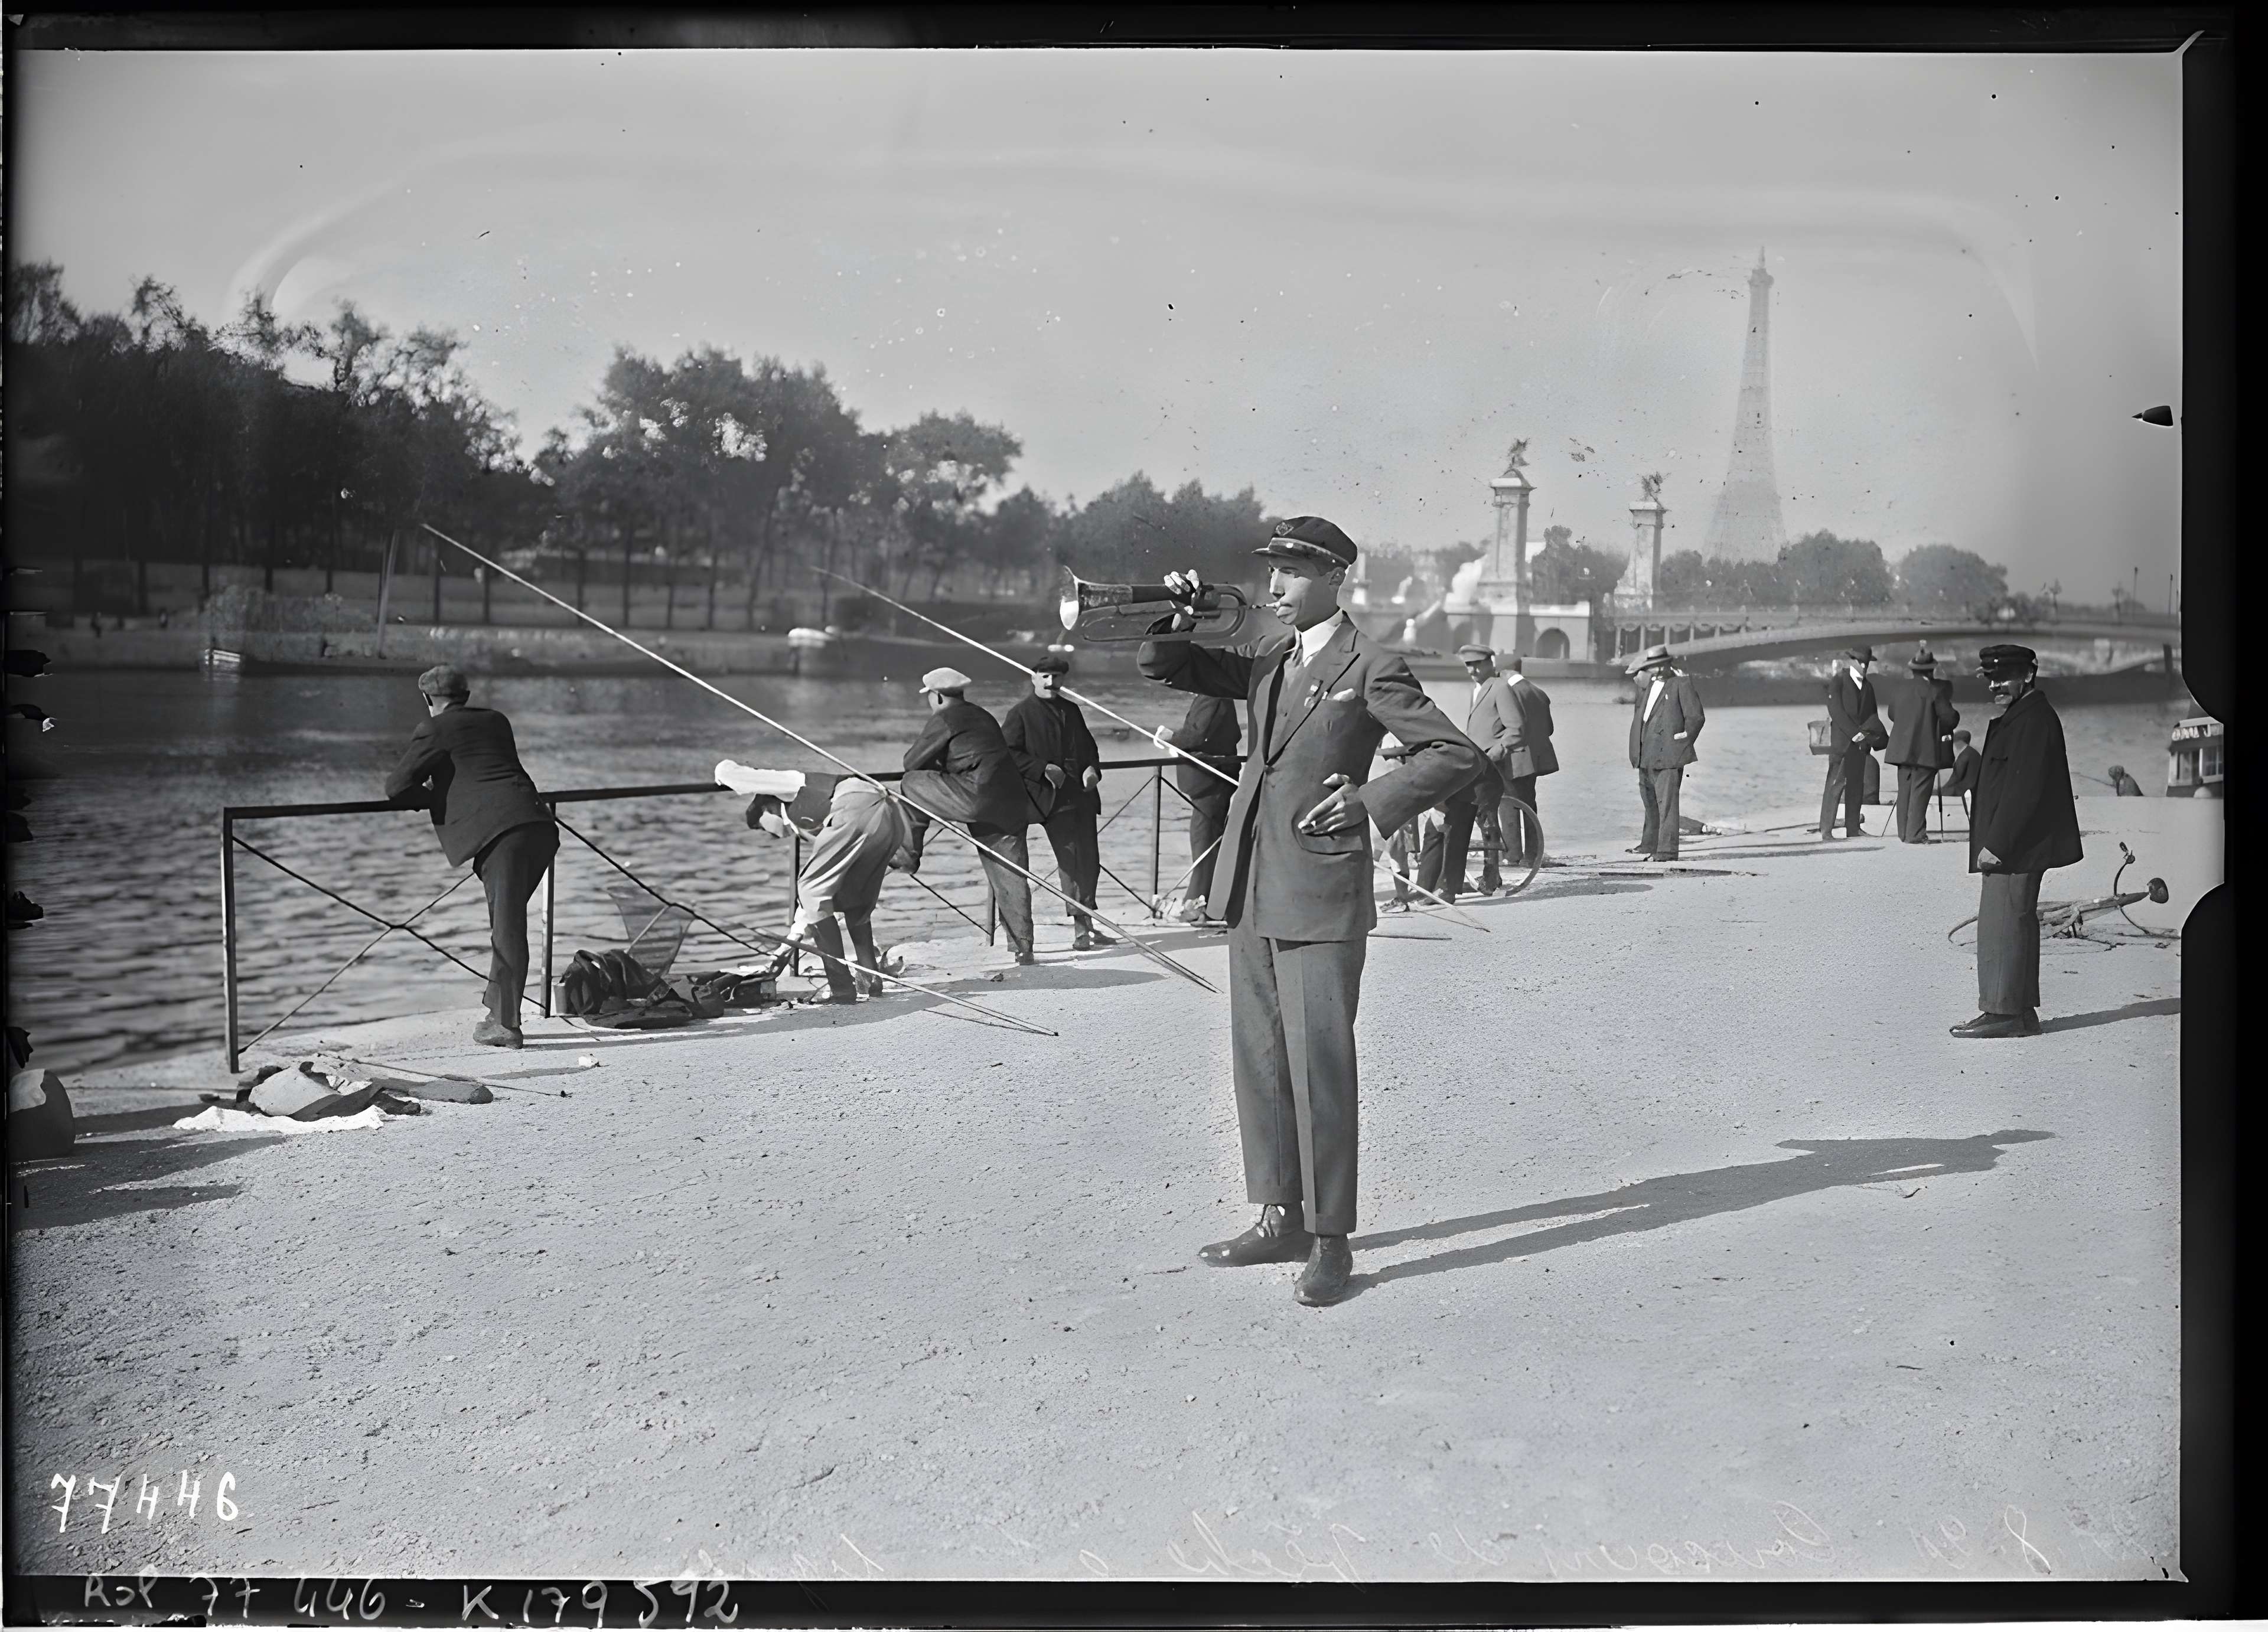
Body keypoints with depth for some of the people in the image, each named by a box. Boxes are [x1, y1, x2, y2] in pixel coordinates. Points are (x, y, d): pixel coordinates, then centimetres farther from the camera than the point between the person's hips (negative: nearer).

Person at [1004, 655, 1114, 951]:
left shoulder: (1071, 710, 20)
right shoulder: (1021, 713, 0)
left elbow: (1089, 746, 24)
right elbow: (1008, 752, -8)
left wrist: (1093, 768, 3)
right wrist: (1043, 769, -17)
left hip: (1083, 794, 6)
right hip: (1053, 799, -6)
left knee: (1090, 861, 8)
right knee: (1070, 861, -10)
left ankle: (1088, 924, 20)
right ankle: (1079, 928, -6)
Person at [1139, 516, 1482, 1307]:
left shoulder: (1371, 669, -5)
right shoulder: (1269, 658, 15)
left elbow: (1457, 754, -7)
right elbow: (1165, 668, 18)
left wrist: (1371, 802, -12)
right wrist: (1177, 618, -2)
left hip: (1320, 893, -7)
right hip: (1250, 889, 8)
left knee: (1319, 1066, -6)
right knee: (1259, 1060, 12)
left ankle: (1330, 1241, 2)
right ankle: (1281, 1218, 22)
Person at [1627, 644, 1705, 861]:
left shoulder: (1682, 685, -6)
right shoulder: (1647, 685, 16)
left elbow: (1697, 717, -8)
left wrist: (1683, 743, -6)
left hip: (1668, 755, -8)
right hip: (1646, 756, 8)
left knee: (1666, 803, -11)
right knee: (1650, 801, 18)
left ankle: (1667, 851, -11)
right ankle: (1649, 845, 31)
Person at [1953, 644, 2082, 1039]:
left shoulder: (2035, 719, -14)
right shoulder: (2019, 717, 19)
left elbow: (2026, 789, -21)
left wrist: (1996, 844, -21)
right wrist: (1992, 843, 17)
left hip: (2016, 845, -11)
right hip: (2011, 845, 11)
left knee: (2002, 924, -8)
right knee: (2017, 924, 12)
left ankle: (2002, 1013, -6)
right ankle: (2021, 1013, 17)